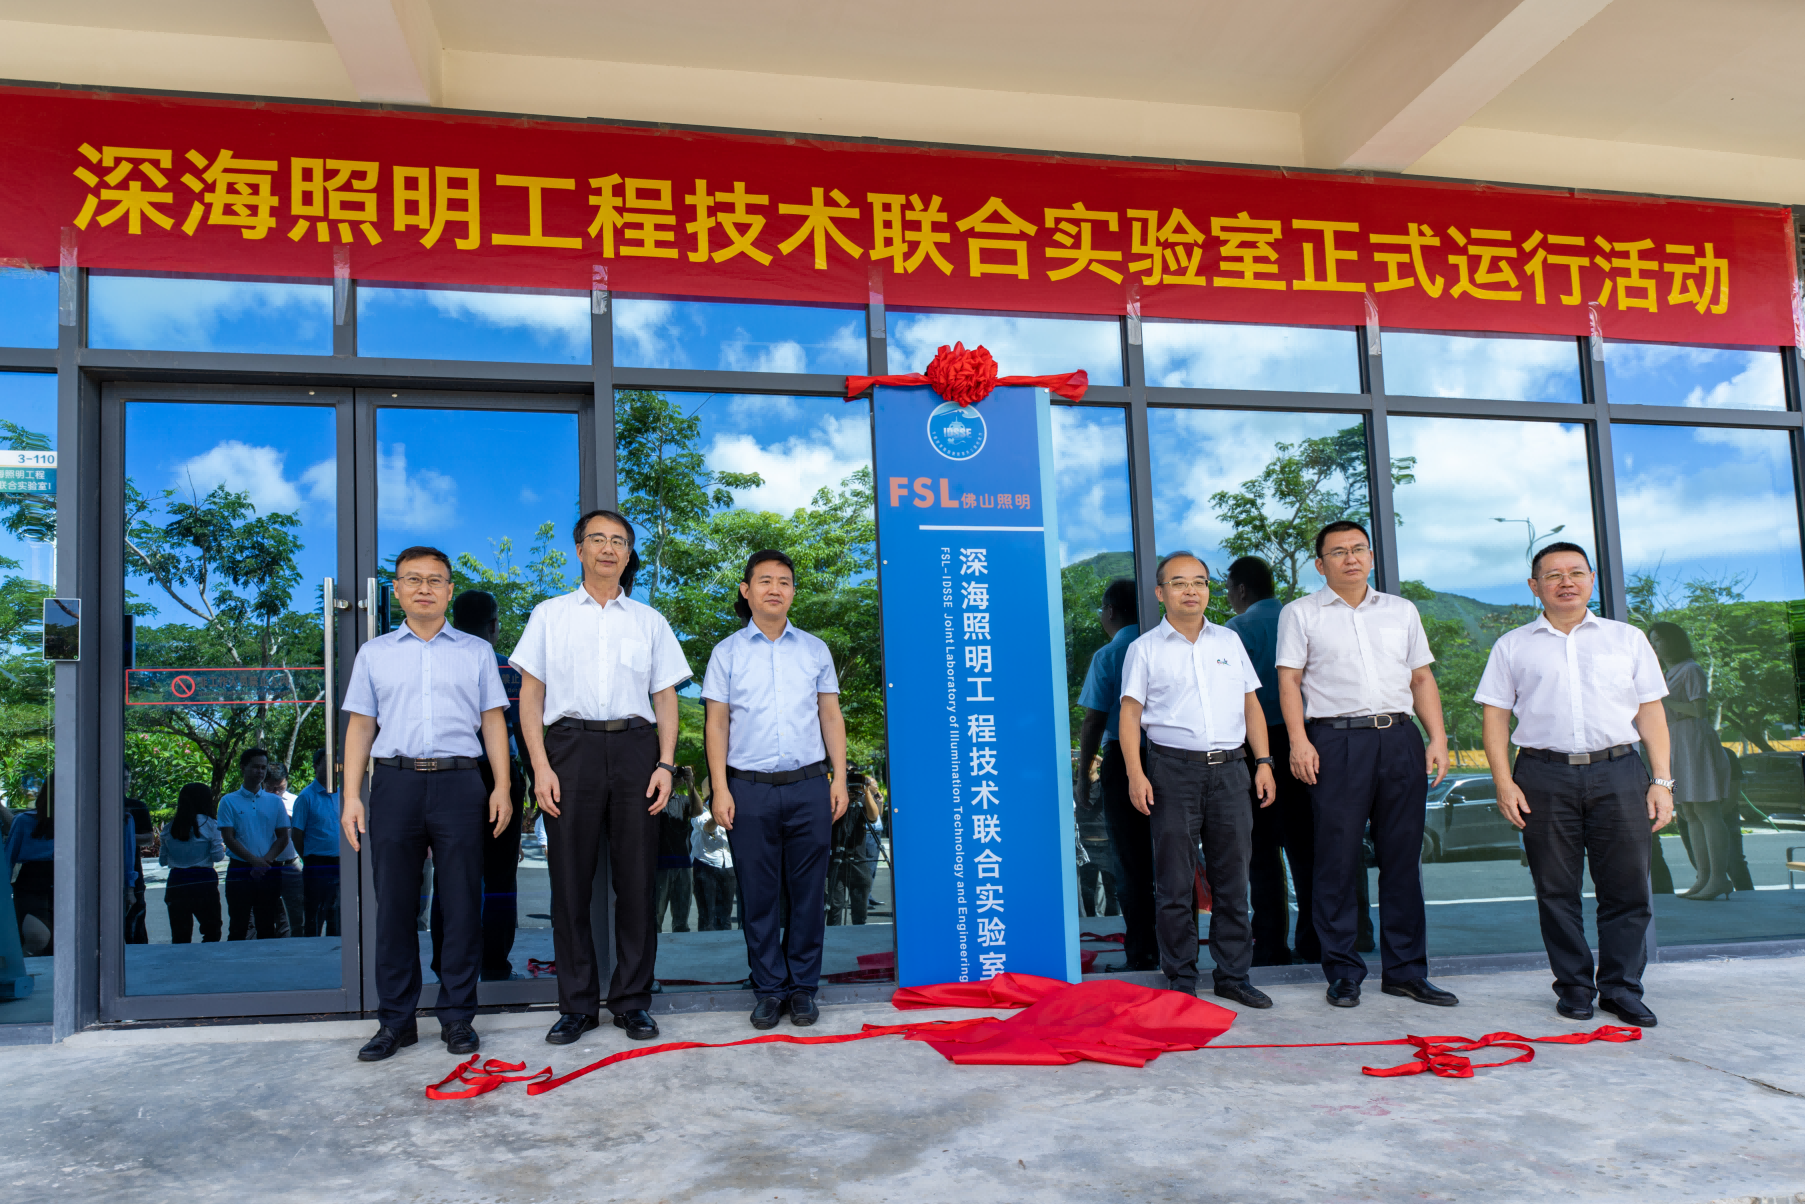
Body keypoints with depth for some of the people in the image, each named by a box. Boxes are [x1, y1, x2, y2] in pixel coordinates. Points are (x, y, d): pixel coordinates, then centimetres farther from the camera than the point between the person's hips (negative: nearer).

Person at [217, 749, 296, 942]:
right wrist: (254, 860, -17)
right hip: (240, 870, -2)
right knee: (238, 929, 1)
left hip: (269, 872, 2)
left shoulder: (275, 801, 11)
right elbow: (228, 838, -4)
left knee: (267, 929, 5)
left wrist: (266, 860, -11)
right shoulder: (229, 801, 4)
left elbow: (283, 837, 7)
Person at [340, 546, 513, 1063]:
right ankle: (396, 1020, 12)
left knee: (461, 903, 1)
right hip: (395, 783, 1)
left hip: (458, 782, -1)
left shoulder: (476, 651, 13)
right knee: (394, 904, 3)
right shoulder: (374, 653, 14)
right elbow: (360, 726, 11)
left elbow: (493, 721, 9)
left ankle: (457, 1015, 10)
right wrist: (351, 796, 2)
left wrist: (502, 787, -1)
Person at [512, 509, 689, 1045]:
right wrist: (540, 766, -4)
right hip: (571, 745, -1)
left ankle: (633, 1001, 12)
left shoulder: (648, 620, 15)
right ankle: (577, 1004, 12)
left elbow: (665, 698, 13)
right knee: (571, 877, 1)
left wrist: (665, 764, 0)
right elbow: (530, 694, 7)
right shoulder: (550, 614, 12)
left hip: (635, 747, 1)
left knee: (636, 877, 1)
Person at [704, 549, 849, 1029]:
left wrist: (839, 778, 4)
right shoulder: (727, 652, 7)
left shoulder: (814, 649, 11)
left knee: (808, 892, 4)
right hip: (750, 790, -1)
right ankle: (769, 989, 14)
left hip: (809, 788, 1)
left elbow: (831, 716, 12)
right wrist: (721, 790, -3)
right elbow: (717, 724, 5)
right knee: (758, 895, 3)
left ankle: (803, 987, 15)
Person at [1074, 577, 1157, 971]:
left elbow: (1094, 721, -10)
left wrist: (1082, 776, -3)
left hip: (1122, 760, -4)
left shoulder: (1107, 656, -7)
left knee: (1132, 865, 4)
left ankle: (1142, 956, 7)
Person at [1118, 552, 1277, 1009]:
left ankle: (1233, 974, 16)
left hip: (1230, 768, 3)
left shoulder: (1229, 642, 15)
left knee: (1232, 877, 6)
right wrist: (1135, 774, -10)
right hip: (1173, 769, -3)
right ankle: (1181, 978, 10)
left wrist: (1263, 762, 7)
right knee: (1175, 881, 0)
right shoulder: (1145, 648, 5)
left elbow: (1251, 704, 16)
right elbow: (1130, 713, 1)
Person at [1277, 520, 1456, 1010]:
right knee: (1338, 859, -2)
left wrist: (1438, 738, 6)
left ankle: (1405, 970, 16)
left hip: (1400, 739, 4)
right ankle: (1343, 973, 8)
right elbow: (1289, 680, 0)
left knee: (1403, 857, 6)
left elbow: (1422, 678, 17)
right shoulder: (1300, 614, 7)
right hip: (1337, 741, -3)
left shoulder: (1401, 611, 17)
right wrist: (1299, 741, -11)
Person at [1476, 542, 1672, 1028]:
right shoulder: (1513, 646, 11)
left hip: (1619, 773, 1)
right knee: (1556, 890, 3)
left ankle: (1622, 988, 13)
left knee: (1627, 887, 0)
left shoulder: (1627, 638, 14)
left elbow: (1650, 712, 12)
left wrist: (1661, 780, 4)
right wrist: (1504, 783, -4)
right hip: (1544, 776, -1)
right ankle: (1574, 987, 15)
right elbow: (1495, 716, 6)